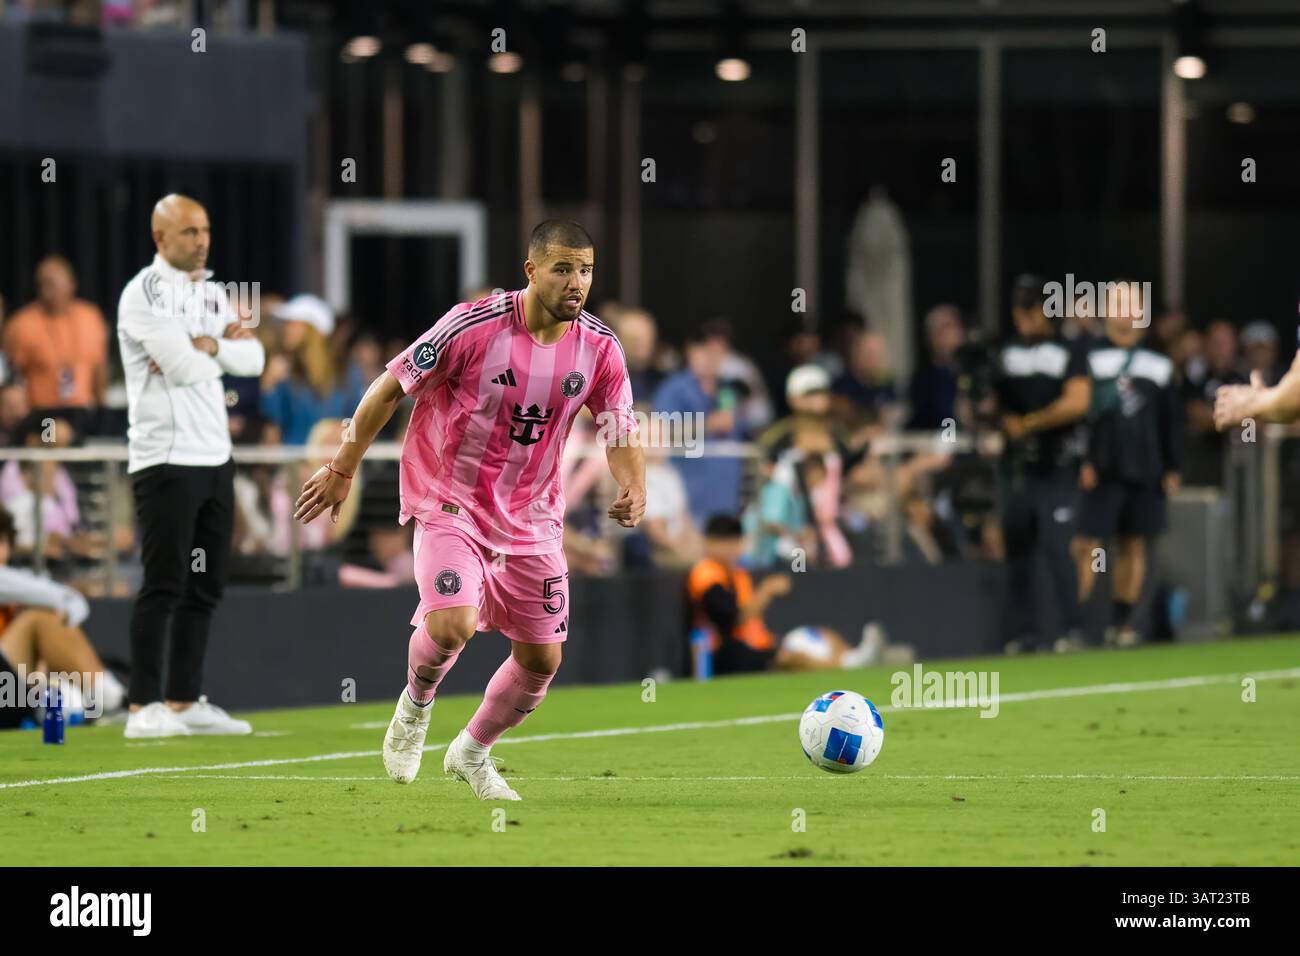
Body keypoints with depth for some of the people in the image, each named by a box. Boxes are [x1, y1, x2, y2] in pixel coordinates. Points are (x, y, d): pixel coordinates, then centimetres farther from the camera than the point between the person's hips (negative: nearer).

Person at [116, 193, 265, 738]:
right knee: (164, 585, -9)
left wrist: (205, 346, -12)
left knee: (205, 588, 9)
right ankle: (144, 708, -8)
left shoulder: (212, 294, 16)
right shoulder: (144, 293, -10)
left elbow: (253, 358, 6)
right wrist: (223, 349, -1)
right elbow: (183, 368, -20)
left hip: (215, 457, 8)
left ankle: (184, 702, 15)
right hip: (166, 460, -8)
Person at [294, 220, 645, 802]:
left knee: (542, 659, 5)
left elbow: (620, 435, 1)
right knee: (452, 626, -25)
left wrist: (633, 490, -22)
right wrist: (342, 470, -3)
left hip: (531, 514, 5)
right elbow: (390, 388, -8)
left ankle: (472, 752, 33)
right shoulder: (473, 326, -19)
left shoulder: (599, 348, -7)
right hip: (450, 500, -5)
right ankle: (416, 705, 10)